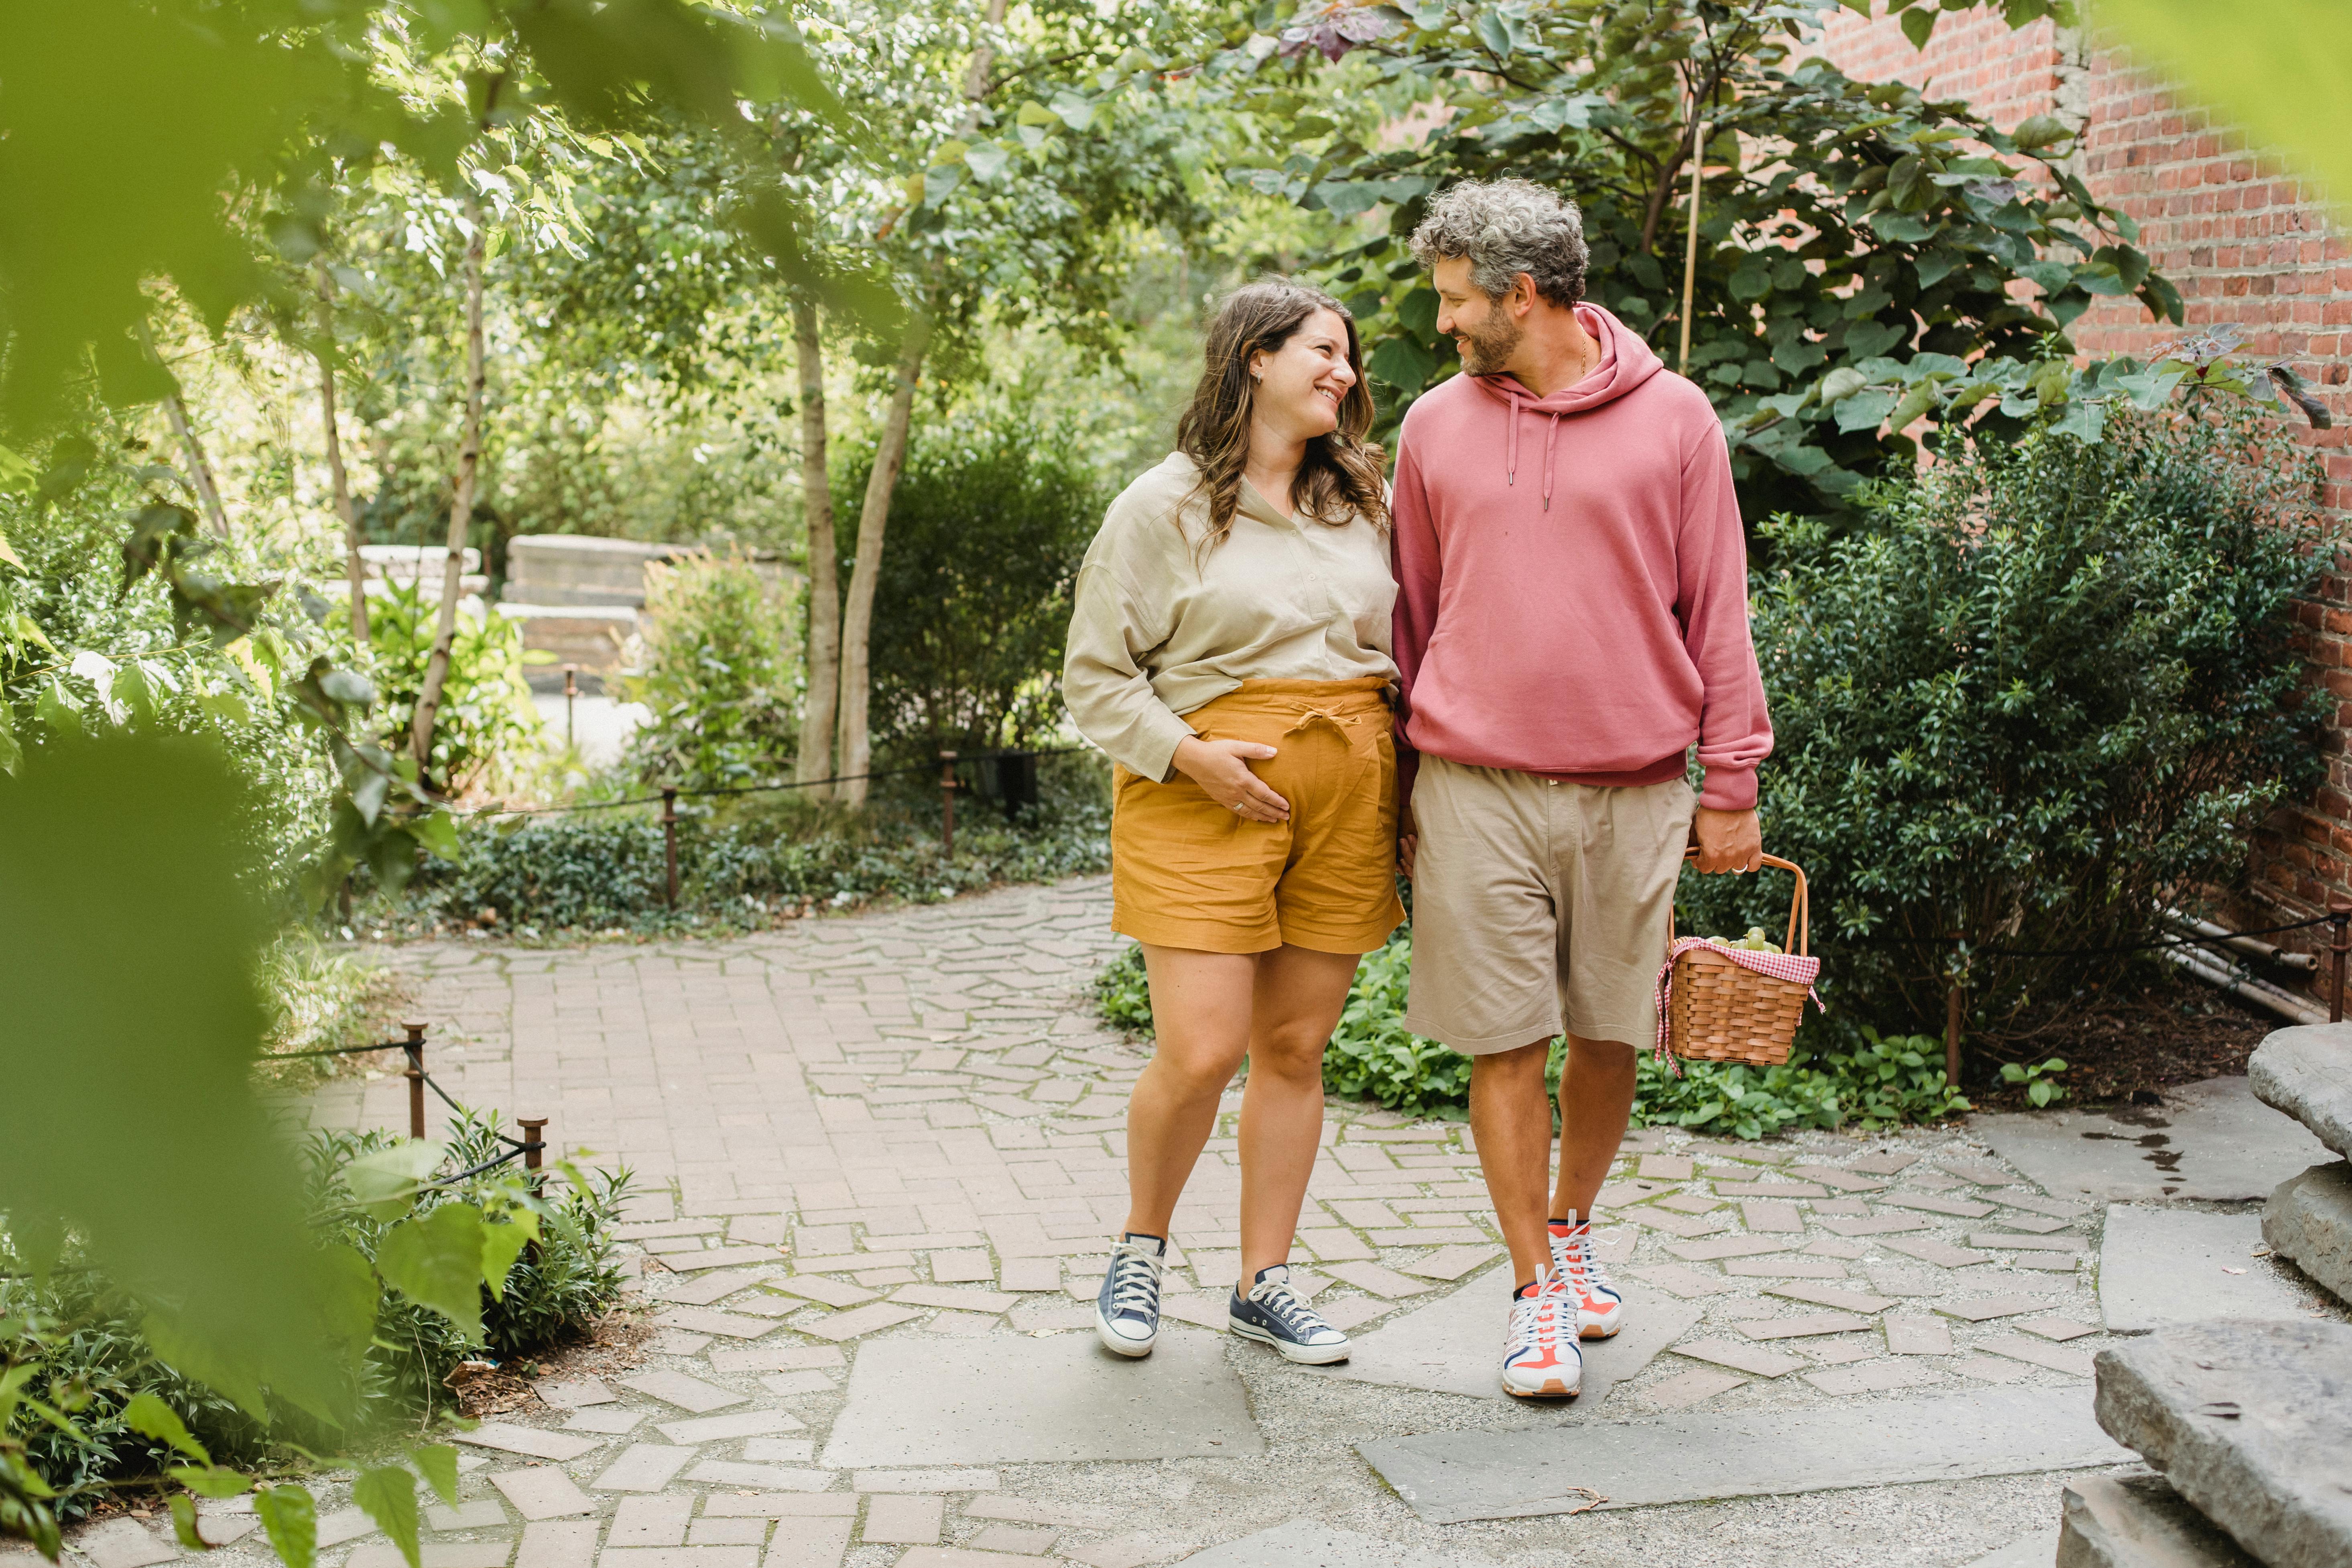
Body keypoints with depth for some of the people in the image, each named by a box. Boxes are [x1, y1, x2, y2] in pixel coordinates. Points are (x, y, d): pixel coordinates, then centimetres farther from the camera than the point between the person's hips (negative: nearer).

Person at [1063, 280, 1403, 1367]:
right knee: (1201, 1051, -10)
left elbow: (1402, 647, 21)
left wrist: (1407, 778, 6)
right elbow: (1095, 677, -1)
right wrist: (1189, 753, -14)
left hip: (1346, 802, 5)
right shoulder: (1165, 507, -1)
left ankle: (1264, 1282, 18)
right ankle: (1141, 1249, 16)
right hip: (1206, 797, -4)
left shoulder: (1362, 504, 15)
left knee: (1296, 1048, 6)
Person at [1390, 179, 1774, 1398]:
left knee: (1610, 1034, 9)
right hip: (1477, 789, 1)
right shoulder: (1436, 425, 7)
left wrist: (1732, 784, 2)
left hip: (1634, 790, 0)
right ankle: (1536, 1292, 11)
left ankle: (1573, 1229, 33)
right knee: (1505, 1045, 0)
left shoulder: (1673, 418, 2)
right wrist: (1399, 788, 12)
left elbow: (1716, 610, 5)